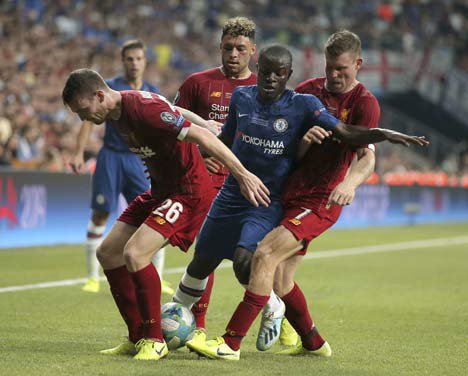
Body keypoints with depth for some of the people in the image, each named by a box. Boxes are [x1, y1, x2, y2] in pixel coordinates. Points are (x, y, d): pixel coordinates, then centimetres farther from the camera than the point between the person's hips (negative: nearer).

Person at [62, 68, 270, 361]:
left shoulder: (143, 108, -25)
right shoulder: (118, 114, 5)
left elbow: (201, 136, -28)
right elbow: (175, 111, 17)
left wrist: (243, 175, -30)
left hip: (188, 191, -10)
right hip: (160, 191, 10)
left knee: (134, 253, -23)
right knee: (108, 253, 6)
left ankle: (155, 341, -9)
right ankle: (138, 338, 14)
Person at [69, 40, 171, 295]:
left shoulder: (153, 93, 9)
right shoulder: (109, 88, -2)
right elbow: (90, 120, -4)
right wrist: (79, 153, -13)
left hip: (138, 160, 3)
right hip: (111, 157, -3)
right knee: (100, 215, -1)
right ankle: (93, 277, 11)